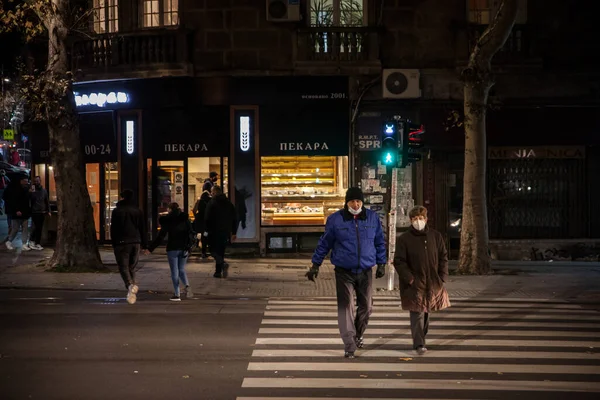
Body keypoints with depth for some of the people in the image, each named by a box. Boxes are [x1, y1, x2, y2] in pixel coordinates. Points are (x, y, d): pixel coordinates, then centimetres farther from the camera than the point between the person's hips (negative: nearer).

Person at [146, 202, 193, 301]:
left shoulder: (166, 221, -5)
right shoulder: (185, 219, 4)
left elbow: (160, 237, -8)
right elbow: (191, 233, 2)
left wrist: (150, 249, -4)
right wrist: (189, 246, 12)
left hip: (172, 249, -3)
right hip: (184, 248, 3)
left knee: (174, 271, 3)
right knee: (181, 269, 16)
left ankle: (177, 294, 0)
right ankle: (187, 286, -10)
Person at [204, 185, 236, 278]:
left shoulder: (212, 203, -8)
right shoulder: (229, 203, 9)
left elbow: (207, 218, -9)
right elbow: (234, 219, 10)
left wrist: (206, 230, 1)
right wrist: (233, 233, 13)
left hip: (214, 232, -5)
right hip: (226, 232, 5)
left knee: (214, 251, -1)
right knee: (221, 251, 13)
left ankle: (223, 264, -26)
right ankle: (218, 271, 14)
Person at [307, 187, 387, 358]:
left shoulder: (372, 218, 2)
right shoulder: (335, 219, -4)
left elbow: (380, 242, 13)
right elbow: (324, 243, 3)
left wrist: (381, 263, 12)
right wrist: (315, 265, 3)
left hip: (365, 271, 3)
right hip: (344, 272, -3)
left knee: (366, 306, 10)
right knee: (346, 307, -9)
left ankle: (358, 335, 35)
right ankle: (349, 346, -6)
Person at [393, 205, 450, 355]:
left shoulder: (435, 236, 6)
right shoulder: (404, 239, -5)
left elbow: (443, 257, 11)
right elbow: (399, 262, -6)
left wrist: (442, 276, 1)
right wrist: (409, 279, -15)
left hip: (433, 283, 4)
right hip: (414, 284, -4)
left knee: (426, 312, 17)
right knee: (417, 314, -10)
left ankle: (422, 337, 33)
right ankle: (419, 344, -9)